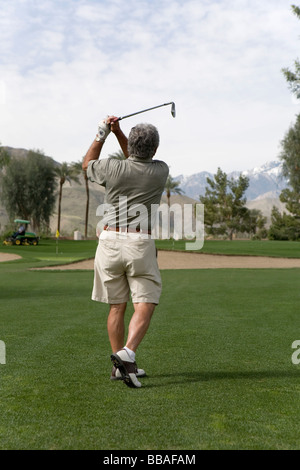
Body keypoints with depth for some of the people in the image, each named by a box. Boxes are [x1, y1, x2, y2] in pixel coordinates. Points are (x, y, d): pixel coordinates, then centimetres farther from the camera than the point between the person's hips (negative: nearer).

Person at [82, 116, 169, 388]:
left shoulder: (113, 168, -3)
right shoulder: (161, 171, 1)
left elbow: (87, 164, 20)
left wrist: (102, 134, 20)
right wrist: (118, 132, 19)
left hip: (109, 240, 2)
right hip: (140, 244, -2)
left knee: (117, 306, 11)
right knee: (145, 306, 1)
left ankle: (120, 365, 17)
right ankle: (127, 355, -20)